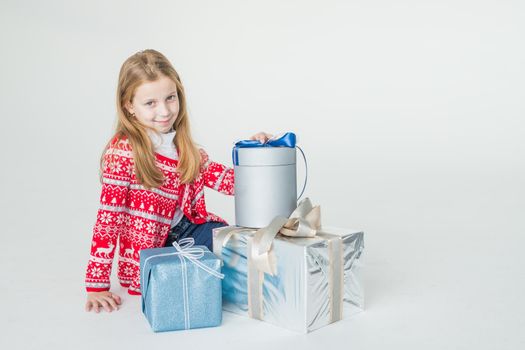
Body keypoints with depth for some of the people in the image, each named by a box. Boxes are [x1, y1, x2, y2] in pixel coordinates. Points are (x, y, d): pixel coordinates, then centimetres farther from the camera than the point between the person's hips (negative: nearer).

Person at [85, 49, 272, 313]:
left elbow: (227, 181, 5)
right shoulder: (123, 152, -15)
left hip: (189, 230, 6)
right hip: (150, 252, -5)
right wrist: (97, 286, -17)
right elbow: (108, 219, -17)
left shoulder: (183, 146, 4)